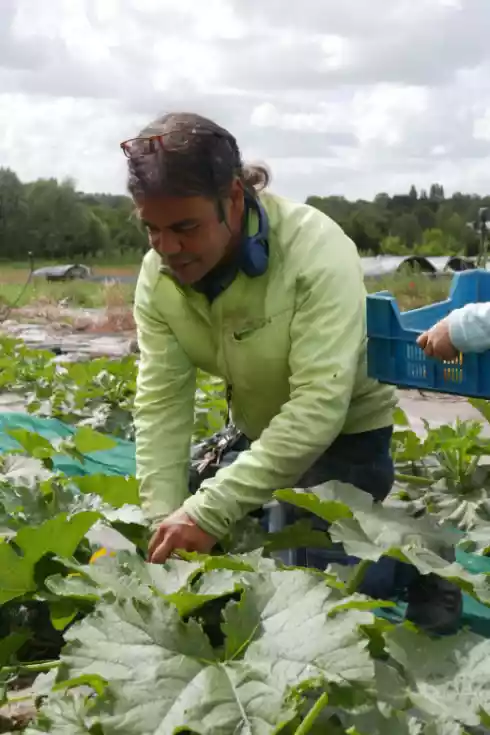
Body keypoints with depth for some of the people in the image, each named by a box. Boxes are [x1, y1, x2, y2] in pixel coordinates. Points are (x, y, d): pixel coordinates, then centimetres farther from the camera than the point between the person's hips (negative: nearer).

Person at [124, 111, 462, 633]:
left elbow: (320, 406, -39)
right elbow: (160, 403, -17)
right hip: (259, 431, 6)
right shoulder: (157, 276, -16)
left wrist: (209, 513, -43)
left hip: (346, 429, -6)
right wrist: (163, 518, -28)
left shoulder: (316, 249, -34)